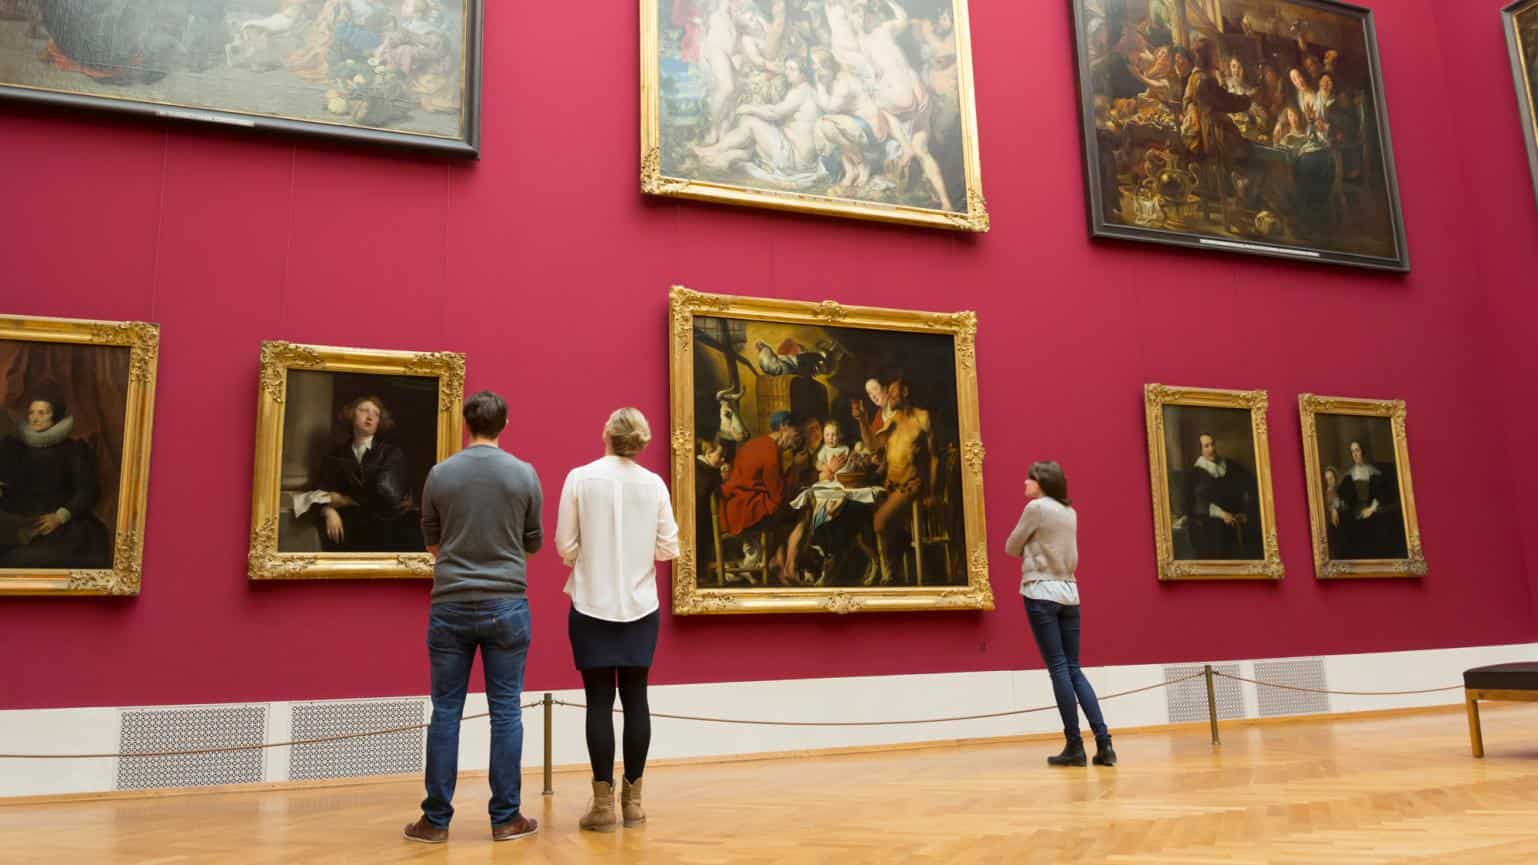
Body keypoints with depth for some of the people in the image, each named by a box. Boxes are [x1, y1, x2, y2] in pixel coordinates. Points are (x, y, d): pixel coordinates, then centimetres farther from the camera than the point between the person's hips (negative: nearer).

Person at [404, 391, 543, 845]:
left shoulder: (440, 474, -1)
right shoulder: (525, 474, -3)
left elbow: (432, 543, 11)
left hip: (451, 605, 1)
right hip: (506, 604, -1)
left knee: (446, 711, 7)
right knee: (505, 711, 5)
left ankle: (436, 819, 13)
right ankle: (505, 817, 11)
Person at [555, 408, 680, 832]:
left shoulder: (580, 478, -7)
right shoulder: (654, 483, -1)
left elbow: (565, 547, -5)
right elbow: (669, 549, 2)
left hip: (592, 604, -2)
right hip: (639, 605, 2)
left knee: (600, 701, 1)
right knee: (635, 698, 8)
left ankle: (603, 802, 3)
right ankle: (632, 799, 14)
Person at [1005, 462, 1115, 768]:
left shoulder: (1036, 507, -8)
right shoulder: (1070, 512, 14)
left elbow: (1011, 548, 0)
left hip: (1041, 593, -7)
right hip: (1069, 593, 7)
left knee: (1058, 669, -5)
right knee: (1074, 670, 8)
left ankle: (1075, 746, -3)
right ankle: (1104, 742, 1)